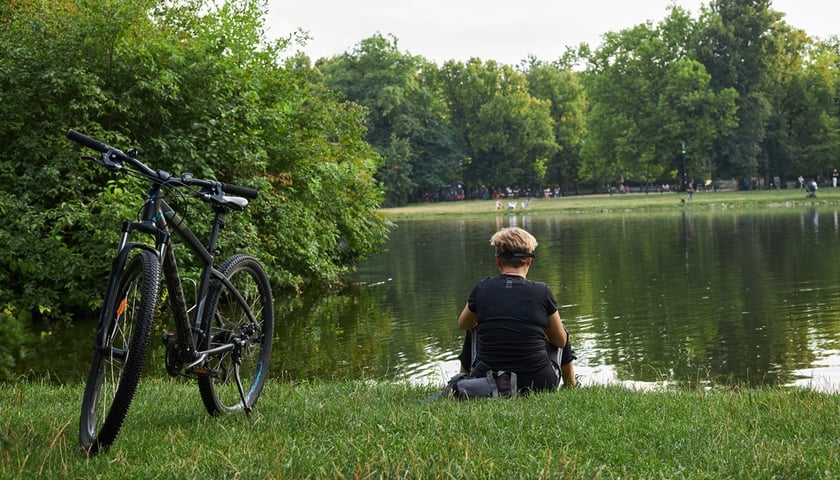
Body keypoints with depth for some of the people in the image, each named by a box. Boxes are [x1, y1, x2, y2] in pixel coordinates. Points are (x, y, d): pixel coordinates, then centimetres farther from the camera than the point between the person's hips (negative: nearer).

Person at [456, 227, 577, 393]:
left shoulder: (481, 289, -4)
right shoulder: (541, 292, -8)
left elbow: (462, 324, 18)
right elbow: (561, 341, 6)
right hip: (539, 384, -1)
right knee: (561, 332, 30)